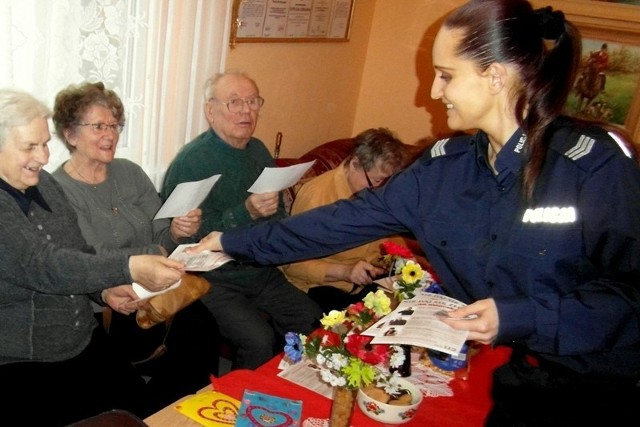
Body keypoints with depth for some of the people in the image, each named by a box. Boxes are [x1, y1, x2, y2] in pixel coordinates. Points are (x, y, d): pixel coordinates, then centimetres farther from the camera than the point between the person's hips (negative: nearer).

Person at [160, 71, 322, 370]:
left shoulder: (259, 152, 9)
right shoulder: (190, 162, -14)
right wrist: (246, 213, -29)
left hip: (262, 274, 7)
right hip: (214, 280, -7)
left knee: (315, 323, -7)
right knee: (260, 341, -25)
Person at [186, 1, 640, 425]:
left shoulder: (596, 164, -20)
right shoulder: (445, 166, -5)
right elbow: (350, 218, -3)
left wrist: (521, 319, -25)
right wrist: (236, 241, -1)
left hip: (598, 385, -4)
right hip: (503, 373, 4)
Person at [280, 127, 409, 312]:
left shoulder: (378, 190, 2)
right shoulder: (316, 194, -17)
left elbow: (391, 235, 20)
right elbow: (293, 263, -16)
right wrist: (344, 272, -29)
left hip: (372, 279, 7)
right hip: (325, 285, -7)